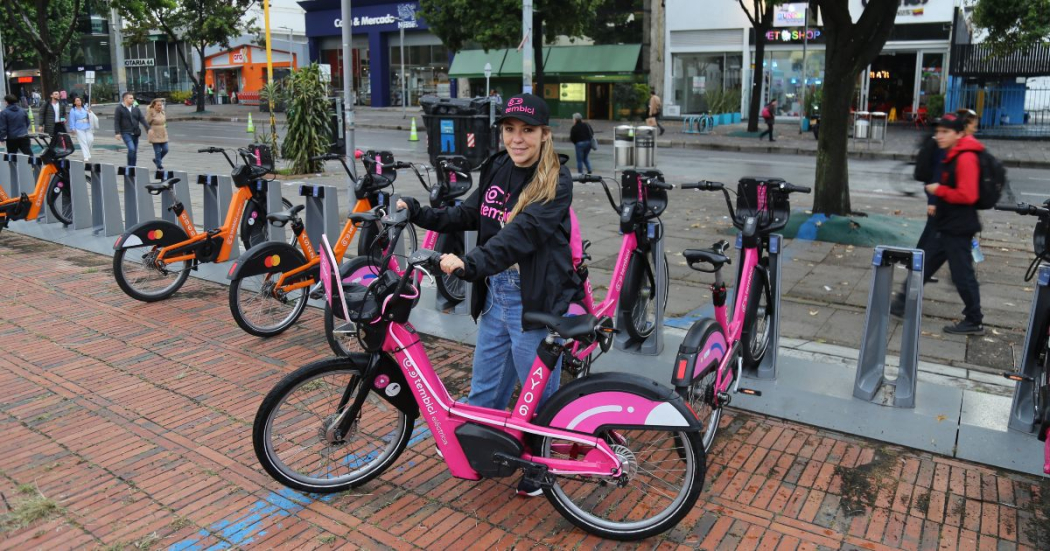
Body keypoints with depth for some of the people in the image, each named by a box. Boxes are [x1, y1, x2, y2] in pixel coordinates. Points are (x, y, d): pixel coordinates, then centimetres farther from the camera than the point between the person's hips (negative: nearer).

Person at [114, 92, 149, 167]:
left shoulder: (136, 108, 12)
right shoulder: (119, 108, -2)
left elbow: (142, 120, 6)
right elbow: (116, 122, -6)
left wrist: (148, 129, -7)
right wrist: (117, 133, -16)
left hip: (135, 134, 5)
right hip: (126, 133, -5)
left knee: (135, 151, 8)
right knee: (131, 149, -22)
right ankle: (130, 166, -10)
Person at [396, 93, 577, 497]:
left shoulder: (556, 182, -15)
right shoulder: (496, 168, 6)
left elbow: (522, 232, -28)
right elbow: (469, 215, 15)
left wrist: (470, 263, -39)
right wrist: (416, 212, 5)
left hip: (535, 300, -6)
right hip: (495, 294, 6)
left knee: (539, 391, 10)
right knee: (485, 385, 21)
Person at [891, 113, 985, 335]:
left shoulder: (966, 158, -19)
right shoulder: (952, 156, 12)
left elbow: (967, 195, -25)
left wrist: (939, 190, -16)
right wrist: (939, 206, 13)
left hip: (958, 228, -10)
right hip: (946, 225, 10)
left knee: (962, 275, -1)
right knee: (924, 265, 16)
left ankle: (974, 322, 11)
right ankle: (904, 302, 26)